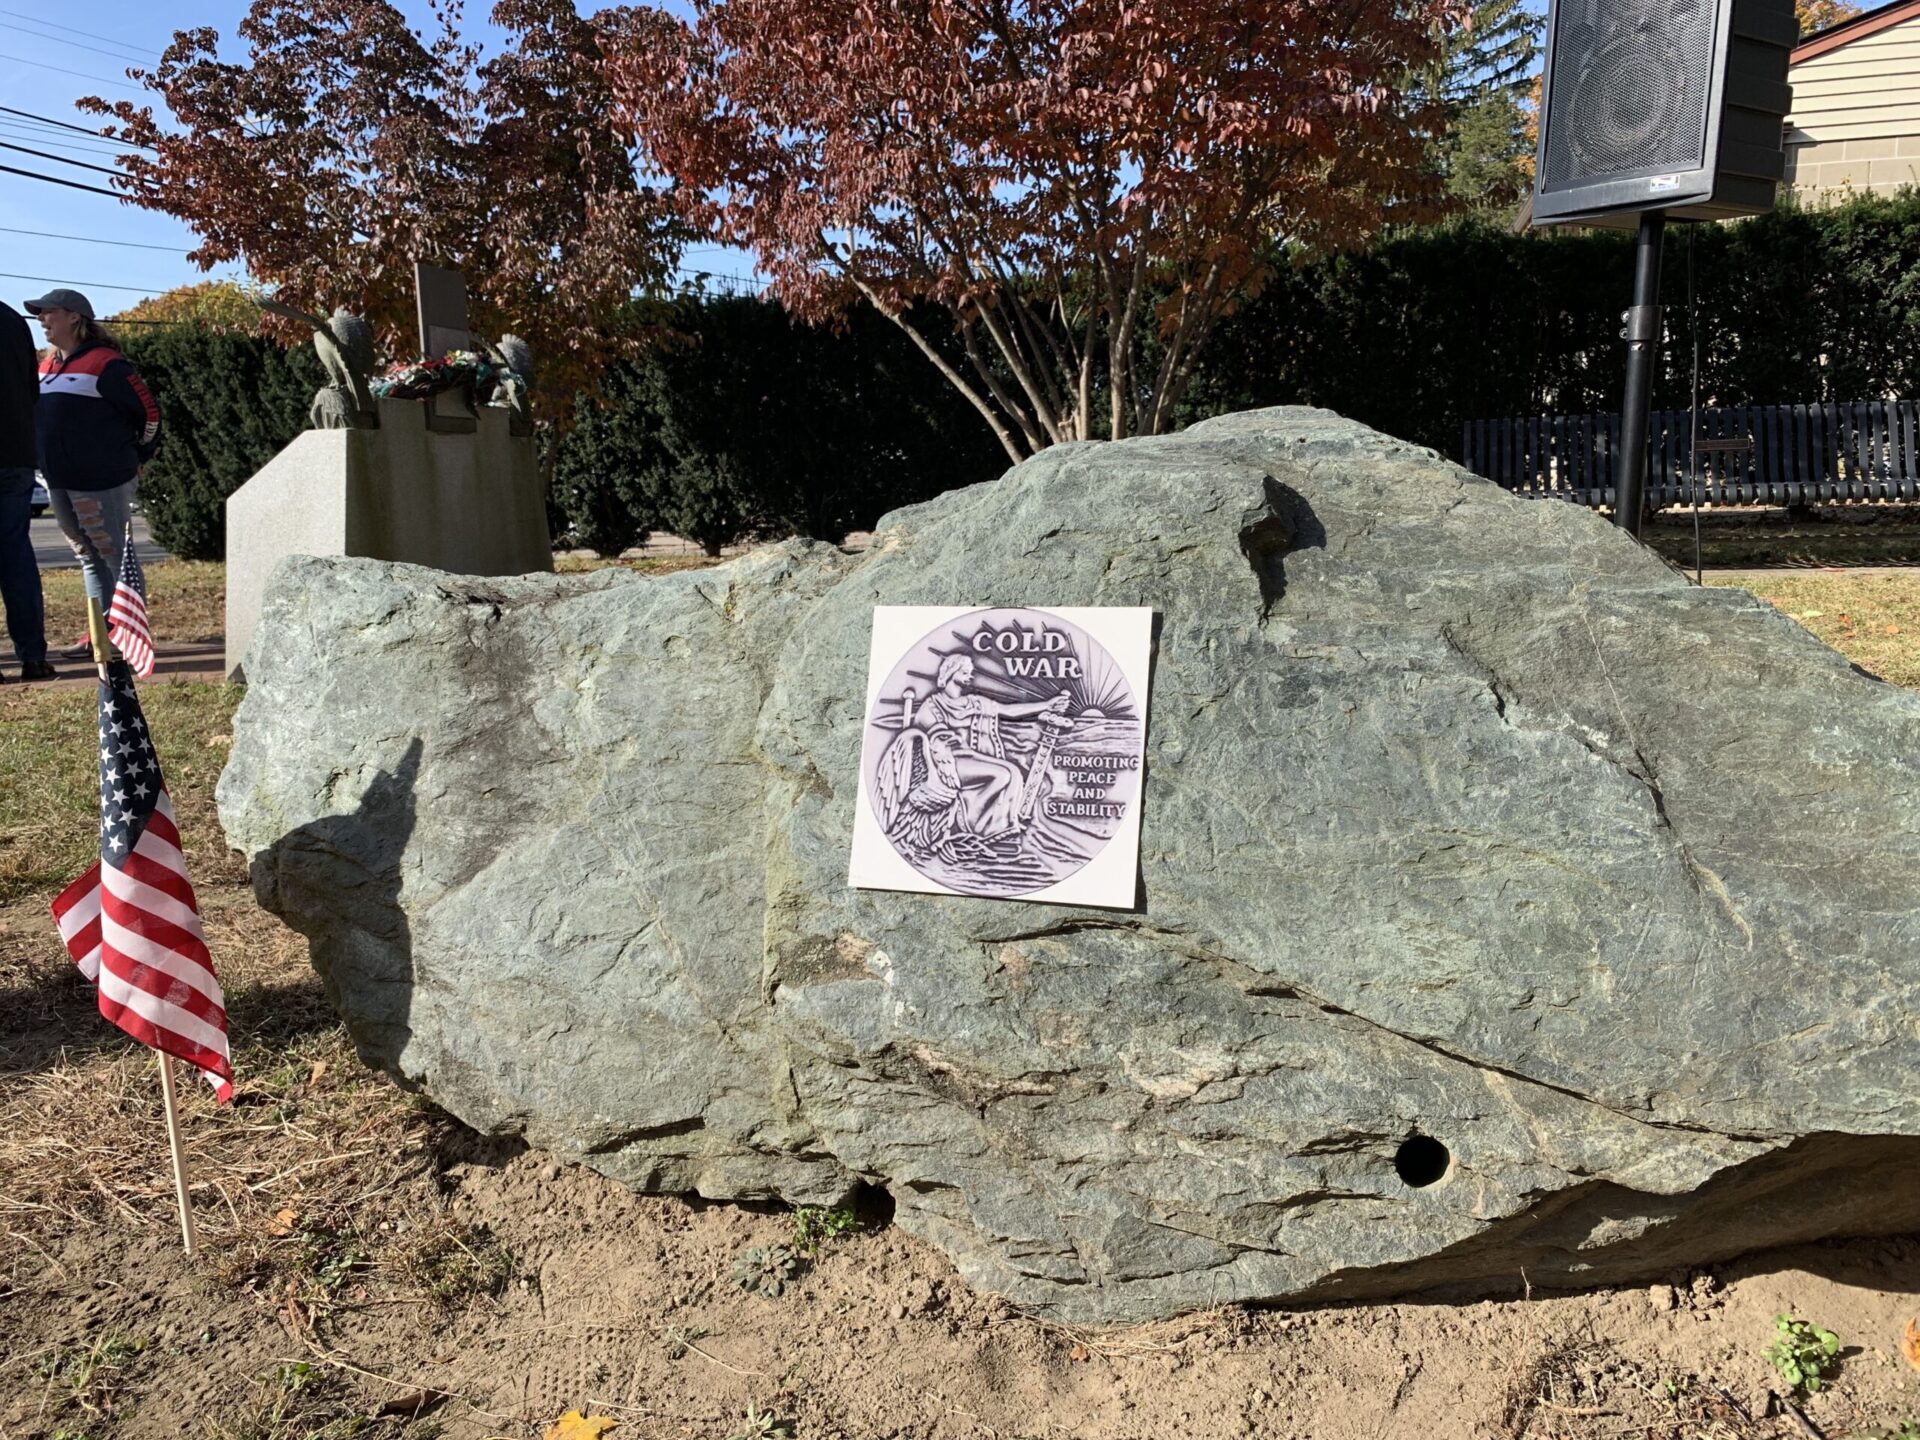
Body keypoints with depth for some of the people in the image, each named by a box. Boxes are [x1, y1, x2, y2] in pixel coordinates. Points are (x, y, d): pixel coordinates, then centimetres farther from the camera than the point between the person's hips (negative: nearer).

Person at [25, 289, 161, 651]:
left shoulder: (104, 363, -11)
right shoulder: (46, 365, 14)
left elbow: (148, 410, -10)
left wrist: (139, 456, 0)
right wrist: (48, 465, 20)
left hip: (101, 482, -9)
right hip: (58, 483, 9)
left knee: (114, 554, -3)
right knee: (88, 557, 13)